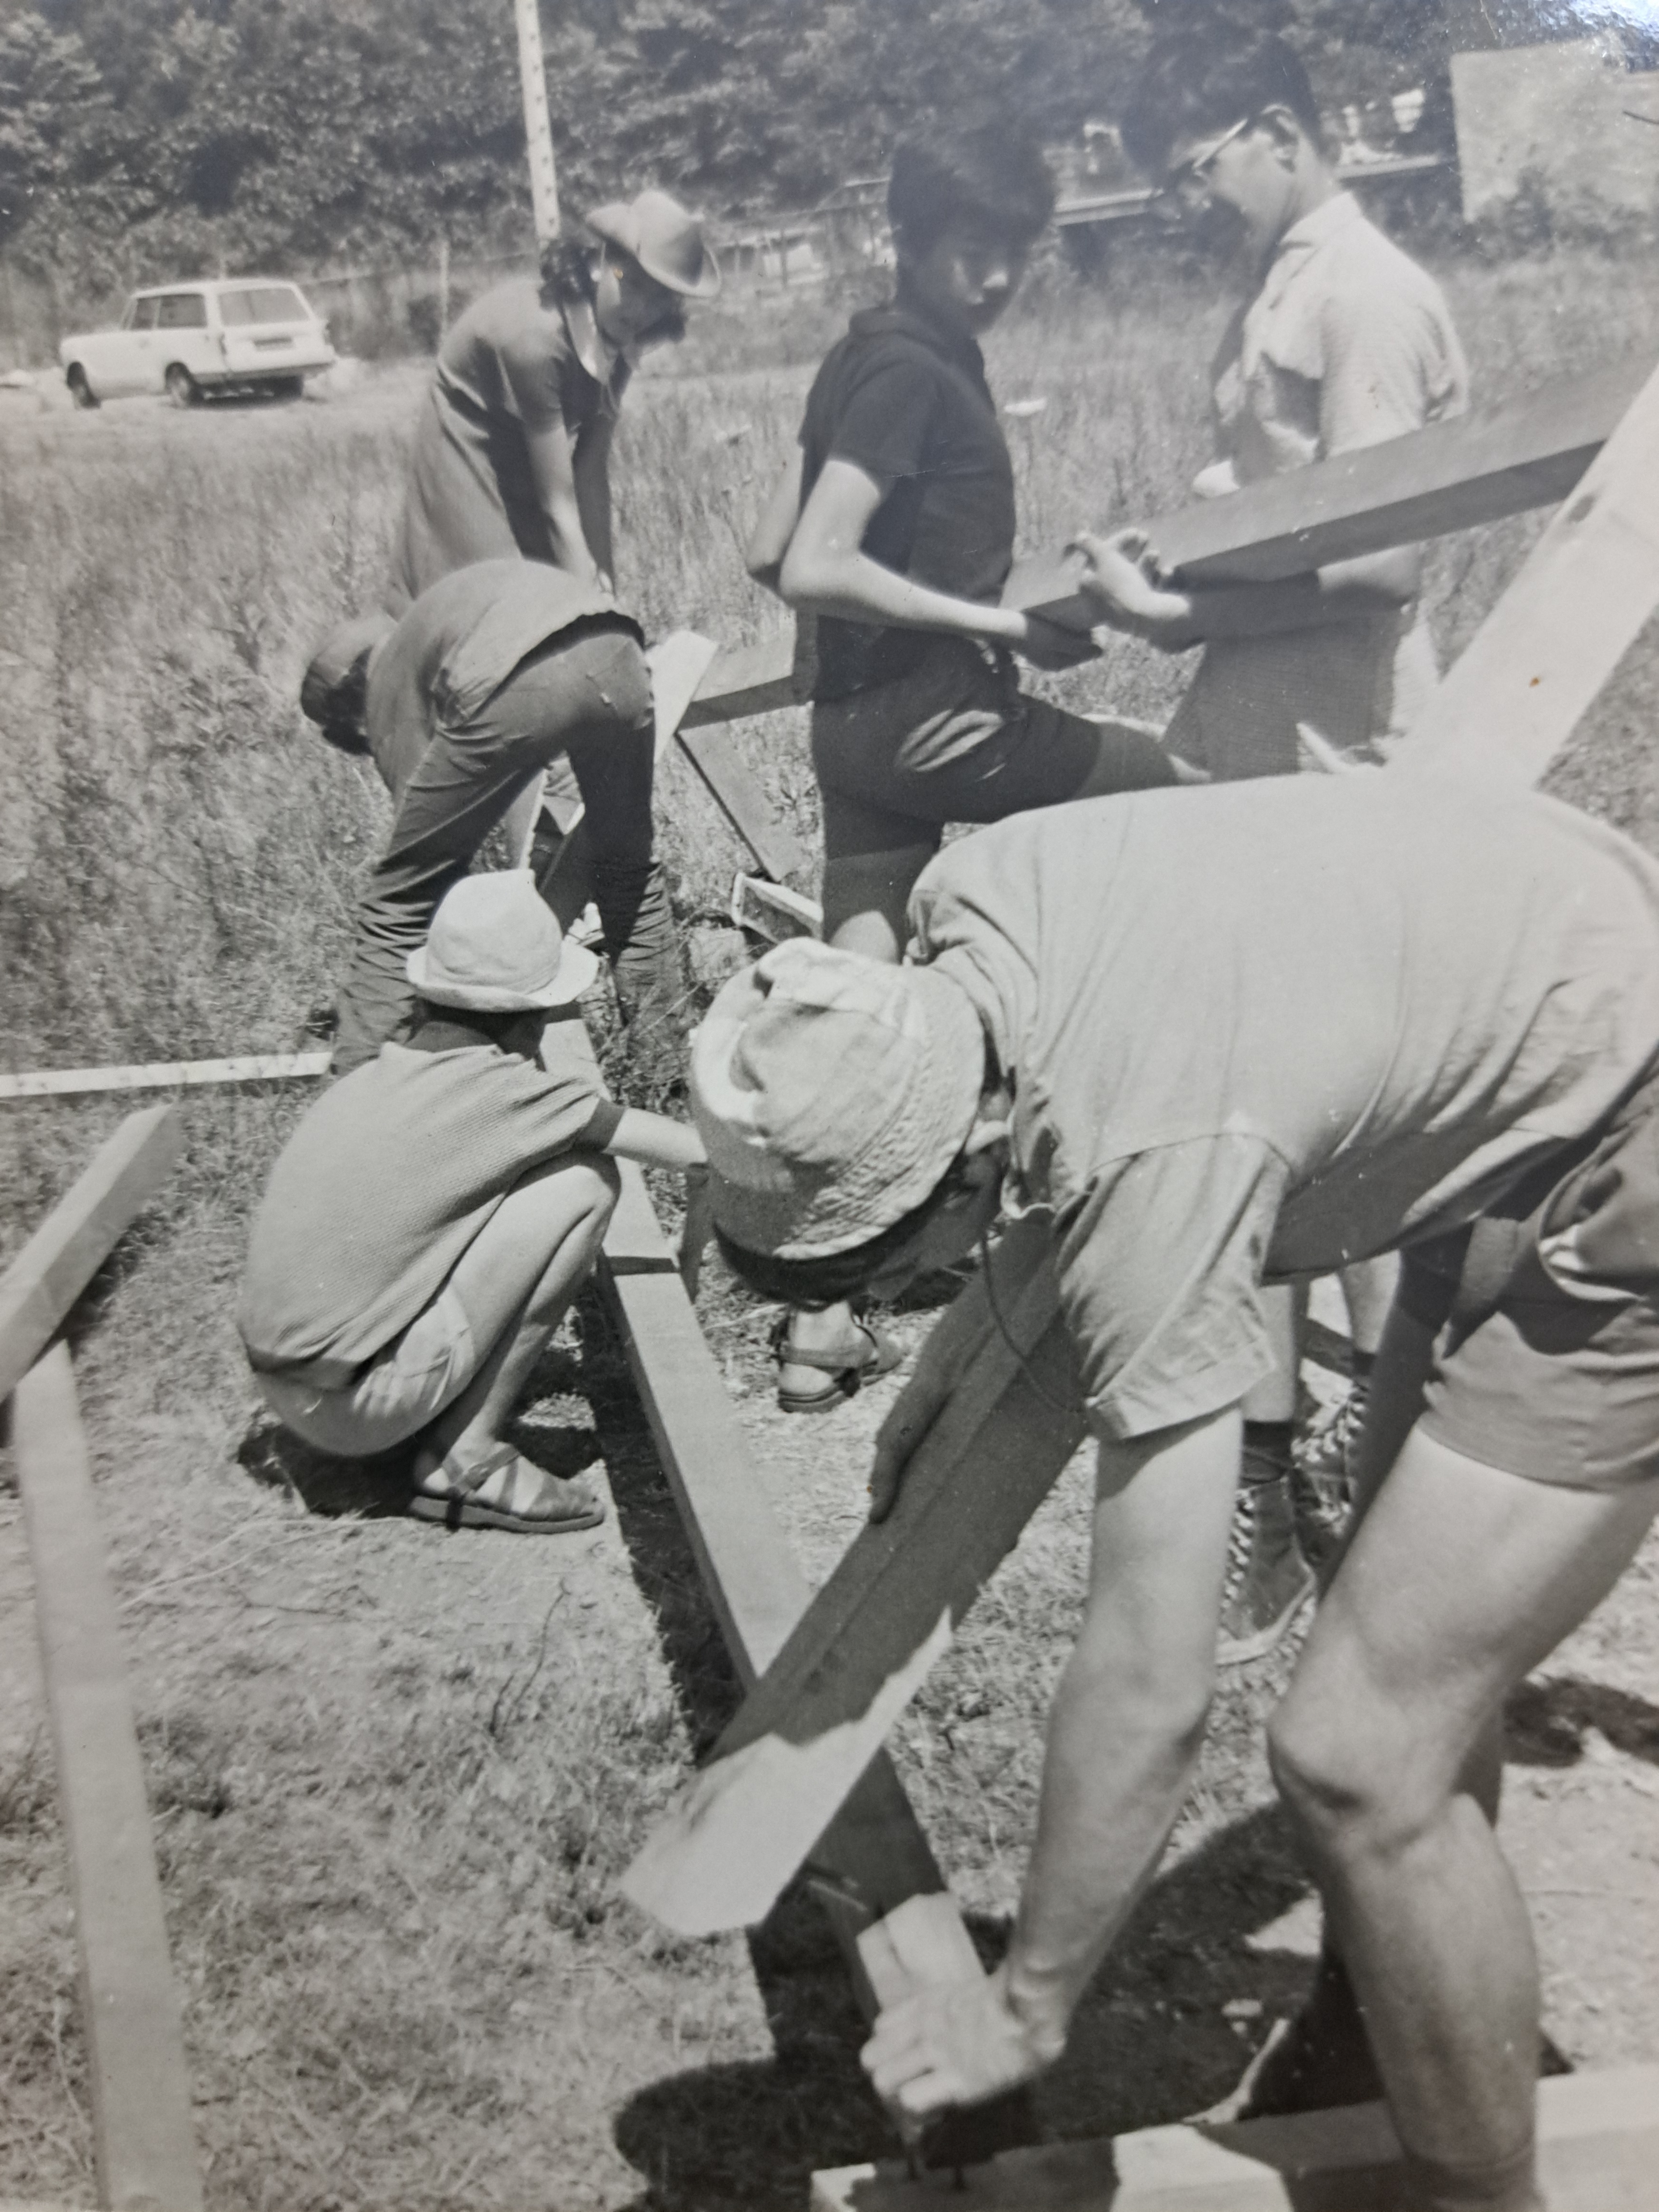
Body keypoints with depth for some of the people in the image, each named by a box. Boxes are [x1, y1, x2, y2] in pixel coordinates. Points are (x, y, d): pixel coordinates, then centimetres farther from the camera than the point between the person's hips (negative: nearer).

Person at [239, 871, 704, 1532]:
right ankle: (464, 1462, -2)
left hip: (287, 1388, 8)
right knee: (585, 1182, -7)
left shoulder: (377, 1077, 7)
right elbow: (688, 1150, -5)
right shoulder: (497, 1088, -12)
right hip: (358, 1403, -8)